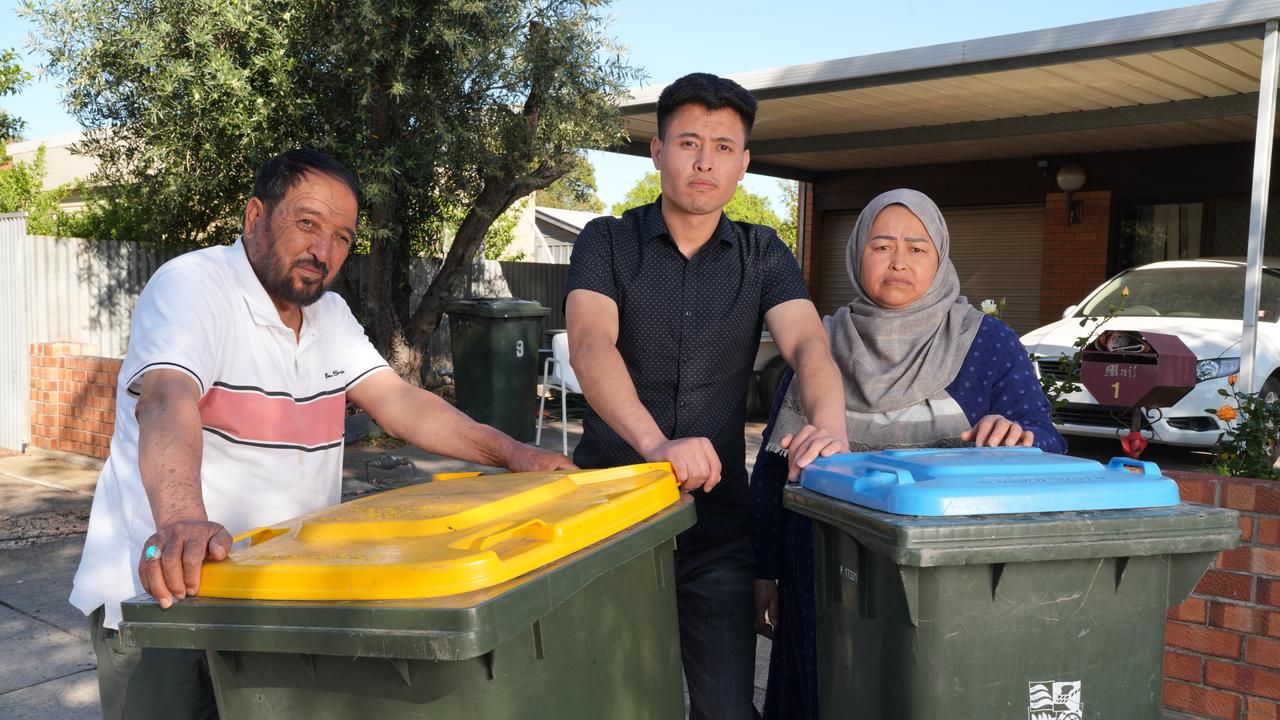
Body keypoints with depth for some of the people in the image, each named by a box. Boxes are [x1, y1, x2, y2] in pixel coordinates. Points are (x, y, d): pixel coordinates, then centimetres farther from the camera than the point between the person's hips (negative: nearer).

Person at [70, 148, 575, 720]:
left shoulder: (329, 314, 8)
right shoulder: (192, 286, -15)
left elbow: (400, 403, 2)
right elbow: (168, 401, -32)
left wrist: (510, 453, -11)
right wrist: (182, 520, -51)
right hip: (163, 594, -6)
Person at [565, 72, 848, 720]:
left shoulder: (762, 254, 6)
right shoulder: (607, 243, -2)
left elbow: (808, 344, -10)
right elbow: (590, 345, -20)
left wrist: (830, 425, -34)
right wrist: (657, 443, -38)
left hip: (716, 519, 2)